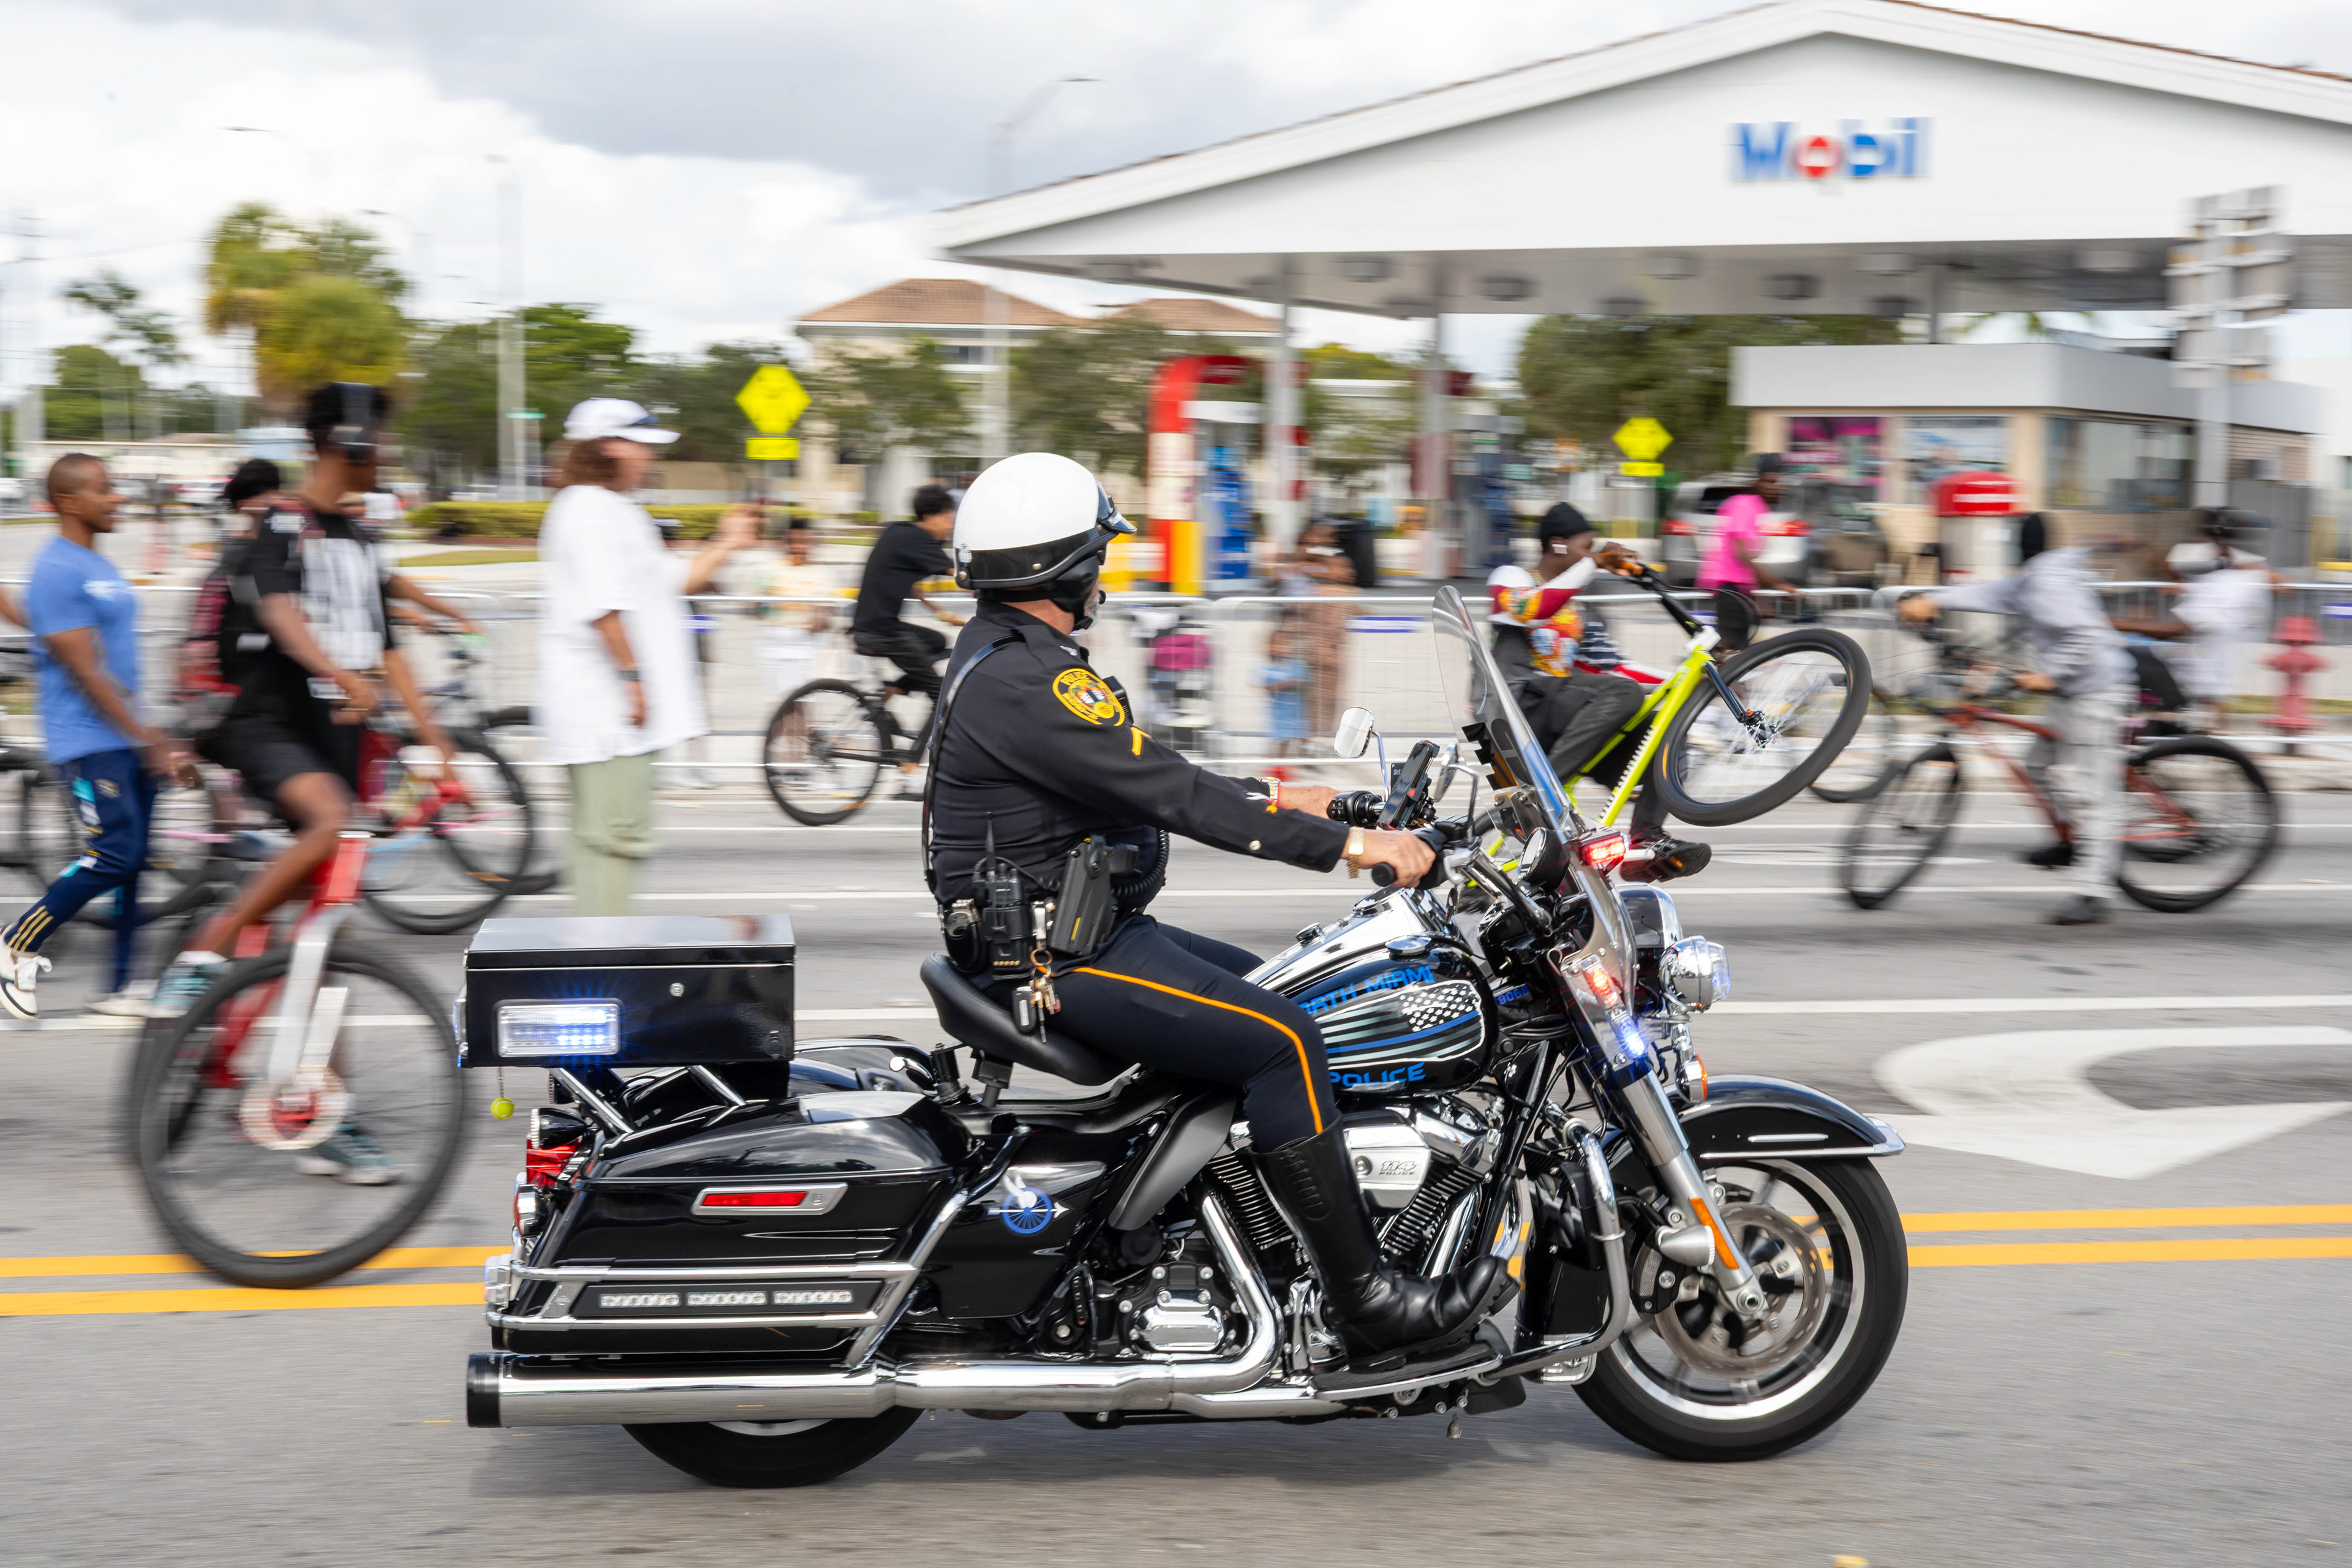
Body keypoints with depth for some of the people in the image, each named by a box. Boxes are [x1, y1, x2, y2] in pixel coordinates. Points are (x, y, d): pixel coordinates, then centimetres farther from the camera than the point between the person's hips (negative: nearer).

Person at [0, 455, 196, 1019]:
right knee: (114, 856, -13)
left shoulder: (101, 566, 16)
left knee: (131, 860, 6)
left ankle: (120, 988, 10)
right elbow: (85, 672, -18)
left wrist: (155, 737, 21)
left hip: (126, 738, 9)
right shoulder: (57, 571, -14)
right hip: (89, 741, -9)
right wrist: (146, 740, -18)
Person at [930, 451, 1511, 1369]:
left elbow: (1144, 776, 21)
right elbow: (1169, 797, -25)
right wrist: (1346, 844, -23)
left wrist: (1274, 799, 17)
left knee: (1282, 1000, 15)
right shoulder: (1021, 682, -21)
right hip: (1056, 957, -11)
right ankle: (1365, 1301, -15)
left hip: (1086, 926, 11)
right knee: (1281, 1041, -19)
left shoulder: (1008, 656, 14)